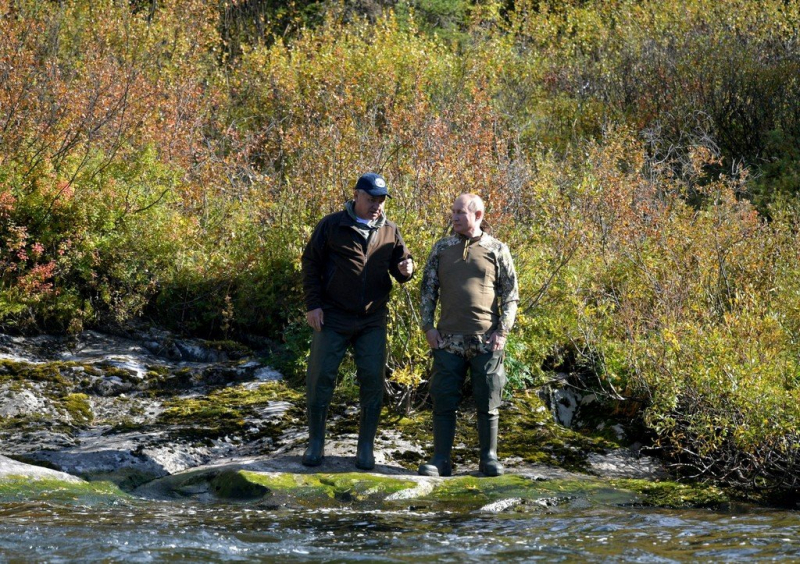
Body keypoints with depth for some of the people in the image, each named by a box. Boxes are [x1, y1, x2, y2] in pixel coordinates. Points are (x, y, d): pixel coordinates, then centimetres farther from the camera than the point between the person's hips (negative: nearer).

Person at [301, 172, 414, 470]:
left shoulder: (390, 232, 7)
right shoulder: (332, 226, -2)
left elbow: (400, 264, 14)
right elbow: (310, 263, 1)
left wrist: (405, 270, -11)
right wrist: (313, 304, -5)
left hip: (372, 322, 2)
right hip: (333, 319, -2)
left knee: (372, 381, 1)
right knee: (320, 378, -1)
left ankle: (365, 448, 11)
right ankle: (316, 443, 12)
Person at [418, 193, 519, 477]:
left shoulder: (497, 250, 3)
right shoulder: (441, 249, 9)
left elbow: (510, 293, 5)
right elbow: (428, 290, 12)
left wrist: (503, 331, -4)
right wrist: (428, 327, 3)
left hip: (486, 341, -2)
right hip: (449, 340, 2)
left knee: (488, 401, 3)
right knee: (443, 401, 0)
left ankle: (489, 458, 12)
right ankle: (441, 459, 5)